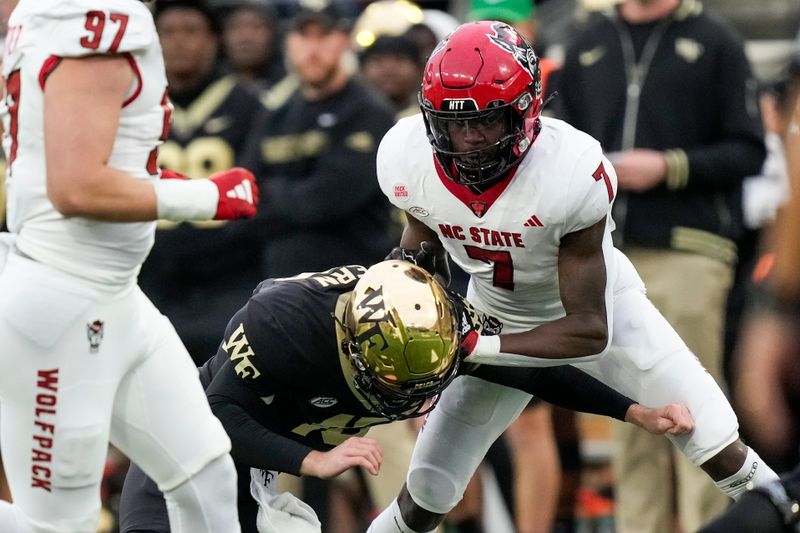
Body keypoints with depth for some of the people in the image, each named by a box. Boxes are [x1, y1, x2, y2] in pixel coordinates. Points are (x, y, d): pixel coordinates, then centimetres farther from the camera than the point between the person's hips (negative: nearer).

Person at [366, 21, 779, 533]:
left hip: (598, 305, -3)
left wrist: (474, 347, -36)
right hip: (497, 313, 3)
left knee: (724, 455, -6)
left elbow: (589, 330, -31)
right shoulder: (408, 159, -25)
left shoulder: (572, 173, -37)